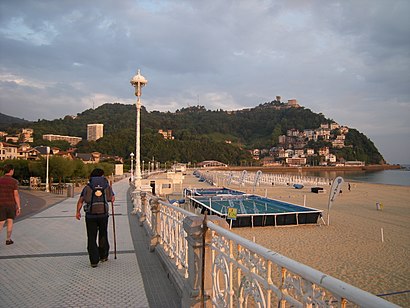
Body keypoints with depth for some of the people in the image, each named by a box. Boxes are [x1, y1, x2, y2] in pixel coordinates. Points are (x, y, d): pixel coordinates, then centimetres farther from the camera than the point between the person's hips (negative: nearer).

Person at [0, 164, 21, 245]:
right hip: (11, 204, -2)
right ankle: (8, 239, 18)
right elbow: (16, 195, -14)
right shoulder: (14, 181, -11)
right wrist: (19, 207, -9)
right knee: (10, 221, 14)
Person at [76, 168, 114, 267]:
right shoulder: (107, 186, 8)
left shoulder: (87, 187, 5)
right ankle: (103, 256, 30)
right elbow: (112, 199, 18)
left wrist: (78, 212, 12)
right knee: (103, 235, 19)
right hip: (103, 214, 1)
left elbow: (80, 200, 0)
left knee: (91, 238, 7)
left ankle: (94, 261, 5)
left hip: (90, 215, -1)